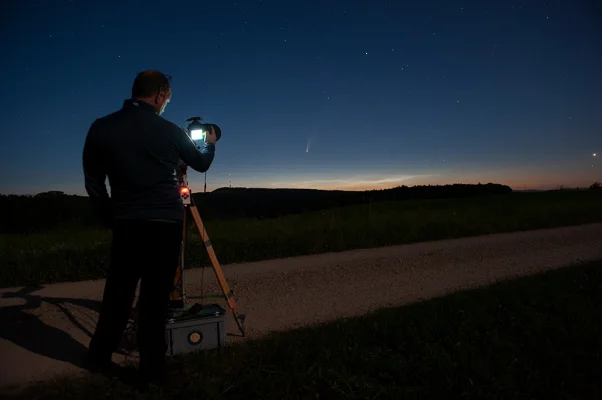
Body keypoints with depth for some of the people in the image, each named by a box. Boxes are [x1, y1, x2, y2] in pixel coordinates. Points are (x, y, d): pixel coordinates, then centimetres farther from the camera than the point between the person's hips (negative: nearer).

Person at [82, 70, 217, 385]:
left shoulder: (101, 128, 1)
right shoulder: (169, 131, -4)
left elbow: (93, 184, 5)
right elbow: (201, 163, 13)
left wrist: (111, 217, 17)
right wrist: (210, 143, 33)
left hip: (126, 223, 2)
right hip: (166, 223, -2)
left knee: (118, 292, 16)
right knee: (155, 296, 5)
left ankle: (99, 357, 30)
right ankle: (152, 369, 14)